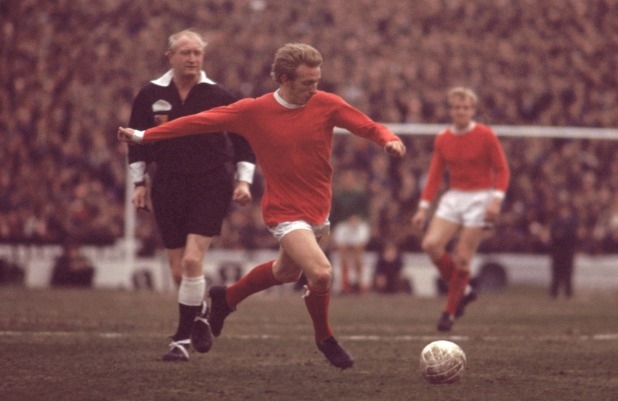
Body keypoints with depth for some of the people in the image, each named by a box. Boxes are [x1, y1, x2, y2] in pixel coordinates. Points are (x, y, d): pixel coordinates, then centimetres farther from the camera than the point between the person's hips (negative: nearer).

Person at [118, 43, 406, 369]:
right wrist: (143, 136, -2)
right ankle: (324, 338, 7)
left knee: (286, 271, 24)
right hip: (285, 211, -5)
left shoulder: (326, 105, -7)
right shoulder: (254, 111, -12)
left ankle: (227, 298, 52)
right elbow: (201, 121, -5)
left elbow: (369, 127, -5)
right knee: (321, 273, -22)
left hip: (318, 208, 5)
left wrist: (389, 140, -29)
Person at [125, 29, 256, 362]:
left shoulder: (218, 97, -2)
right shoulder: (151, 96, 2)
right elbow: (137, 142, 13)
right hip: (168, 190, 3)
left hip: (211, 188, -3)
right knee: (178, 271, 5)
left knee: (192, 261, -16)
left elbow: (244, 141, 6)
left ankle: (182, 339, -9)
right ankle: (199, 316, 34)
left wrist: (243, 181, -1)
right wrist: (139, 182, 8)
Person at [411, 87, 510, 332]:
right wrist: (423, 208, 4)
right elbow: (434, 175, 10)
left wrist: (496, 199, -18)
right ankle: (464, 289, 5)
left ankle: (450, 312, 6)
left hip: (479, 199, -4)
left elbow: (502, 170, -5)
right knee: (431, 244, -15)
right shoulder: (442, 140, 6)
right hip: (453, 198, 4)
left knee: (462, 257, -8)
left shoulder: (485, 136, -6)